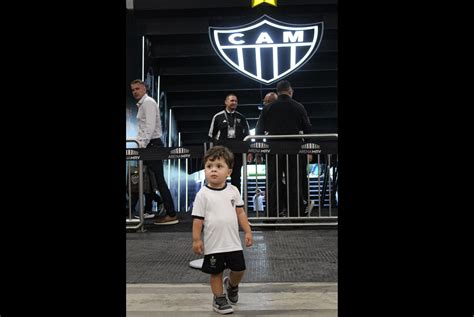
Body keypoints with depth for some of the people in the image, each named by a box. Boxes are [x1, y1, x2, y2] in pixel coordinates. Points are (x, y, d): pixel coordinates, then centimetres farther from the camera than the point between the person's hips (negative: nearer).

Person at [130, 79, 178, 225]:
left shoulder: (148, 102, -11)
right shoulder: (141, 104, 18)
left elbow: (150, 126, -21)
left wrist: (142, 145, -24)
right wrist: (138, 142, 16)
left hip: (152, 144, -10)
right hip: (149, 145, 10)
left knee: (159, 180, -8)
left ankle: (171, 215, -4)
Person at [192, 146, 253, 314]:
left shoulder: (233, 190, 0)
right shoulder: (203, 194, -10)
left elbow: (240, 213, 6)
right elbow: (198, 219, -8)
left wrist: (248, 231, 3)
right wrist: (196, 239, -10)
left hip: (233, 242, 3)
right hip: (213, 244, -3)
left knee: (239, 269, 11)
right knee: (216, 272, 9)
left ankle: (231, 284, 43)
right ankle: (219, 298, 29)